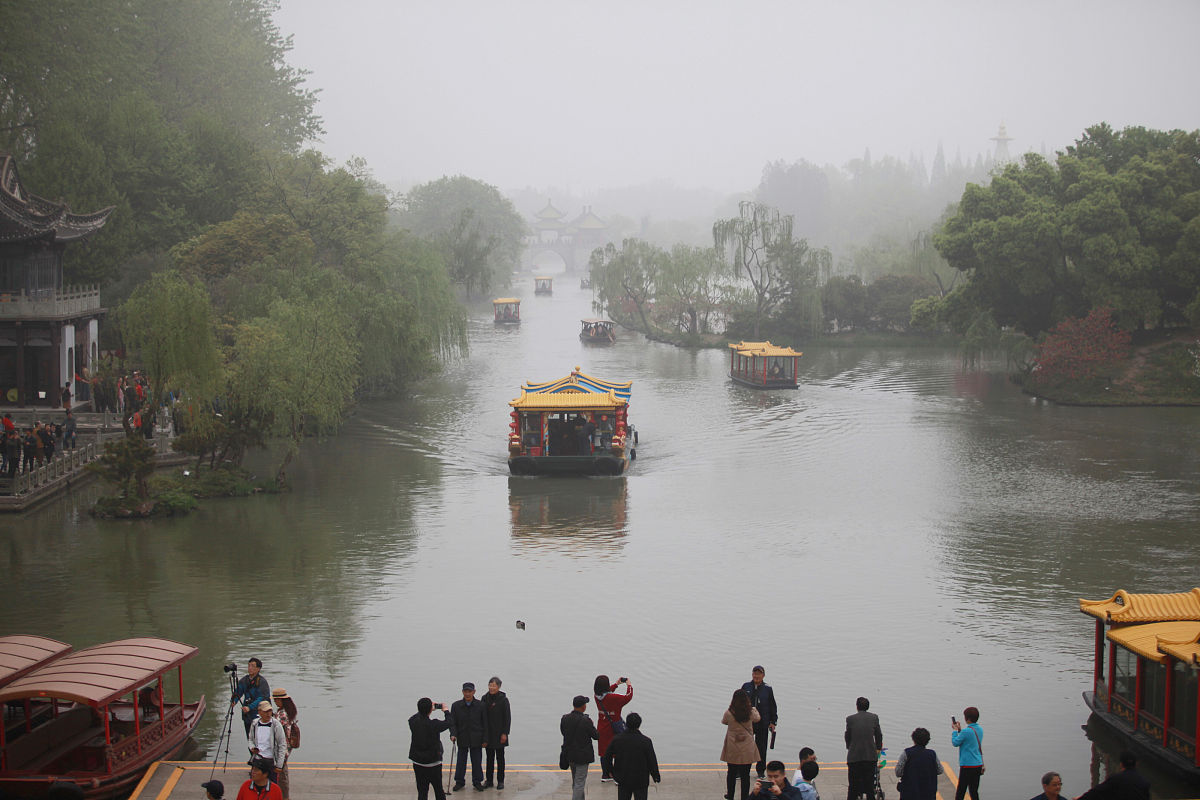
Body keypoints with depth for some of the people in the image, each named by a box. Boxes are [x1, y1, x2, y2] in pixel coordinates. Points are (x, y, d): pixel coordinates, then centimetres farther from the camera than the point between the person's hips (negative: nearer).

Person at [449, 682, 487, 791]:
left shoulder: (480, 706, -3)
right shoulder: (456, 706, -1)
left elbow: (485, 724, 0)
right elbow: (452, 722, 1)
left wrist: (485, 740, -2)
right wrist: (453, 734, -16)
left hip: (476, 740, -1)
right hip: (462, 739, 1)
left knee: (477, 761, 7)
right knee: (461, 761, 9)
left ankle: (477, 781, 21)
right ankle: (459, 781, 22)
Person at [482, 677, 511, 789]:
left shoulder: (503, 699, -7)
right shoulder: (485, 699, 3)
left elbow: (508, 717, -6)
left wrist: (505, 733, -11)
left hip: (499, 734, -3)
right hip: (488, 733, 3)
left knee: (500, 757, 5)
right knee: (489, 757, 9)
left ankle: (500, 780, 11)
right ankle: (488, 780, 15)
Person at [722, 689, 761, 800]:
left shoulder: (729, 713, -14)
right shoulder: (751, 713, -11)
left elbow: (724, 721, 9)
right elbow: (757, 718, 14)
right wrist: (753, 708, 34)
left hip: (732, 749, 0)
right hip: (747, 749, 0)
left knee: (731, 773, 16)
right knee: (745, 775, 7)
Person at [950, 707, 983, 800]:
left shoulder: (966, 732, -18)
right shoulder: (980, 730, 6)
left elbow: (955, 743, -5)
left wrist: (955, 730, 7)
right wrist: (960, 730, 17)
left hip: (968, 766, -7)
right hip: (978, 765, 7)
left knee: (960, 792, 0)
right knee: (974, 792, 11)